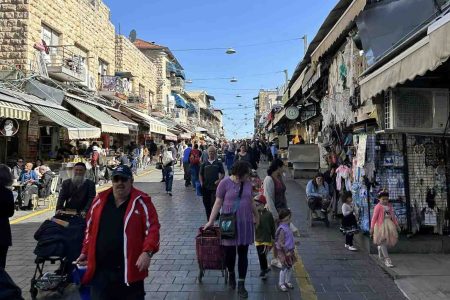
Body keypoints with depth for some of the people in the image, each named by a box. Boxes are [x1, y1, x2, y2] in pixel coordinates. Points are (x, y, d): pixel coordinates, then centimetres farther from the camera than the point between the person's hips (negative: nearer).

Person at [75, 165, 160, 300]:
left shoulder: (141, 201, -6)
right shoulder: (100, 200, 7)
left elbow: (152, 228, -10)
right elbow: (90, 229, 16)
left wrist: (147, 252, -23)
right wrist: (85, 252, 13)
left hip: (129, 270, -3)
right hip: (100, 270, 3)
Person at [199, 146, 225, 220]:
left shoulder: (218, 163, 4)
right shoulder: (204, 164, 8)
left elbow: (223, 174, 6)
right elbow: (201, 174, 12)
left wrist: (219, 180, -10)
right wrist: (201, 183, -1)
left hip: (215, 186, -2)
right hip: (206, 187, 3)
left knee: (214, 203, -11)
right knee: (206, 203, 9)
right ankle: (208, 219, 23)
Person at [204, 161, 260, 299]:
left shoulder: (248, 184, 4)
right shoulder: (225, 183, -9)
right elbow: (218, 202, -6)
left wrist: (257, 216, 26)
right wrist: (211, 221, -8)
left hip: (245, 223, 3)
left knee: (243, 254, 6)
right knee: (229, 252, 8)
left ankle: (241, 284, 15)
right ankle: (231, 274, 37)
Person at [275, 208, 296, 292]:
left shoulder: (288, 227, 7)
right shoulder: (282, 229, -22)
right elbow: (281, 243, -22)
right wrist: (287, 251, -20)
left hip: (290, 250, 9)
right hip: (284, 251, -9)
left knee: (290, 266, 16)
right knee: (285, 267, 0)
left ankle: (287, 281, 31)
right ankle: (281, 283, 14)